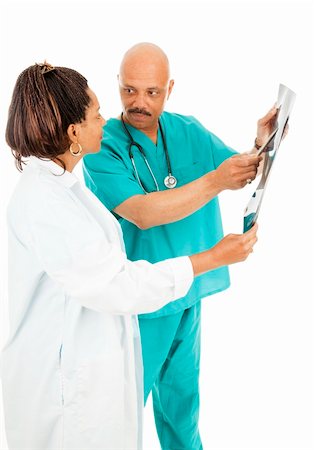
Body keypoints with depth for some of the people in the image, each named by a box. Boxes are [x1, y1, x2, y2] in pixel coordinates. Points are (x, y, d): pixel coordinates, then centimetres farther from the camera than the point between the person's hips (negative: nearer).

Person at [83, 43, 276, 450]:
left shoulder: (190, 131, 1)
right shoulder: (103, 147, -17)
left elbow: (242, 172, 5)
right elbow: (142, 213, -29)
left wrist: (262, 144, -17)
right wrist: (215, 181, -33)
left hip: (189, 292, 6)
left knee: (182, 392, 24)